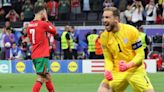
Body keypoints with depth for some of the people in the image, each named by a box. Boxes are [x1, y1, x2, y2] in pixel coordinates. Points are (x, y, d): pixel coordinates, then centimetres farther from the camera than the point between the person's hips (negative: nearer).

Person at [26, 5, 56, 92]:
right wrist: (47, 21, 10)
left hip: (34, 55, 8)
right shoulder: (43, 24, -13)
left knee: (47, 77, 19)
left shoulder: (30, 25, 9)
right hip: (42, 55, -8)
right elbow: (54, 31, 3)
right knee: (41, 78, -9)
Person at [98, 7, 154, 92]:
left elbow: (140, 55, -11)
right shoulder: (104, 37, -4)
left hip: (135, 70, -2)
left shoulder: (131, 31, -13)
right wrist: (108, 70, -19)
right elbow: (108, 58, 3)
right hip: (117, 72, 2)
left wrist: (128, 65, -28)